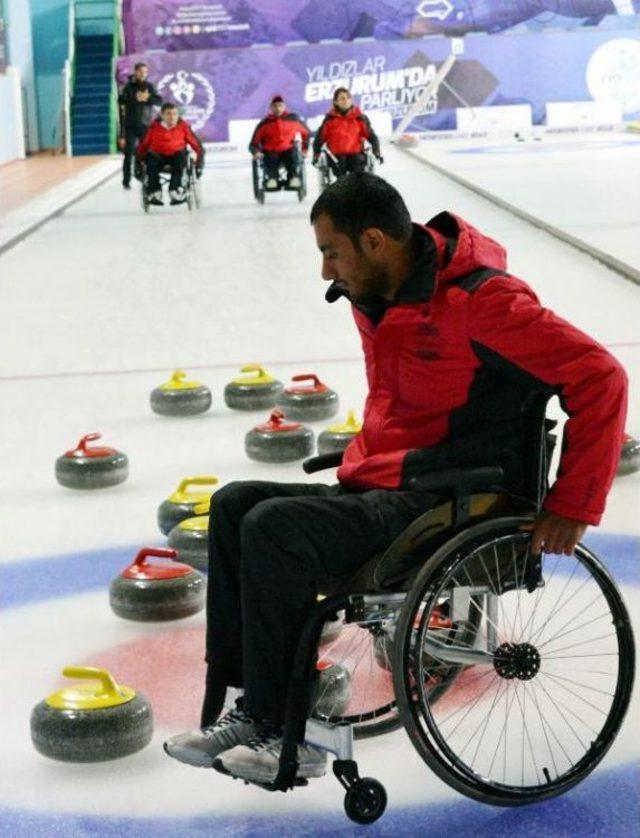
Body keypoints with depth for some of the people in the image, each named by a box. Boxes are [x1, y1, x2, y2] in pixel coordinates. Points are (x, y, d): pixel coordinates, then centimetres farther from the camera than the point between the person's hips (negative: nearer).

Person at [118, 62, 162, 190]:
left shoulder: (149, 86, 8)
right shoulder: (129, 86, 0)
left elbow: (159, 100, -2)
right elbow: (121, 100, -14)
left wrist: (147, 98, -17)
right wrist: (136, 98, -20)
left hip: (145, 125, 2)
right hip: (131, 126, -2)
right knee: (129, 154, -3)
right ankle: (126, 181, 3)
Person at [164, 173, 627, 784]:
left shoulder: (478, 301, -19)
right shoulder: (374, 299, 10)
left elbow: (600, 378, -18)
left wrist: (572, 505, -17)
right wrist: (361, 465, 12)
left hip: (447, 502, -10)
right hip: (382, 487, 10)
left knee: (272, 529, -23)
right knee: (234, 505, 2)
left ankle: (286, 735, -11)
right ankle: (242, 710, 0)